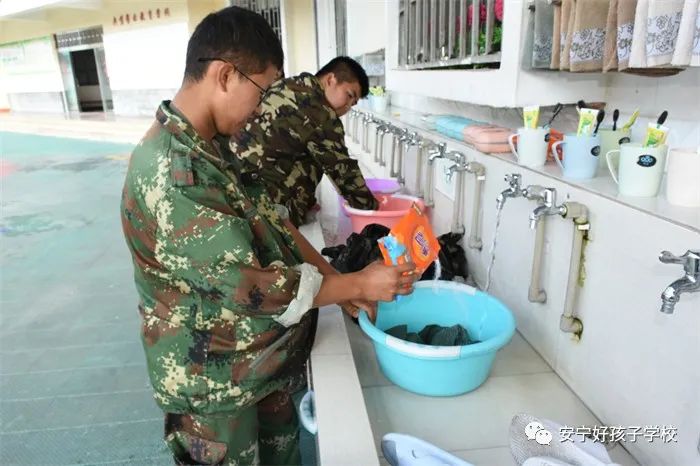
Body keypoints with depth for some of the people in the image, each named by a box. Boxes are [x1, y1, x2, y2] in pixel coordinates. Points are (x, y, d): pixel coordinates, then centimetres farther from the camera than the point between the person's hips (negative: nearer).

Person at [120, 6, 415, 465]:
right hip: (213, 379, -8)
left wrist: (339, 281, -3)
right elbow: (251, 286, -31)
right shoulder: (173, 173, -31)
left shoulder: (210, 147, 0)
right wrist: (359, 284, -19)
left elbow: (266, 218, 3)